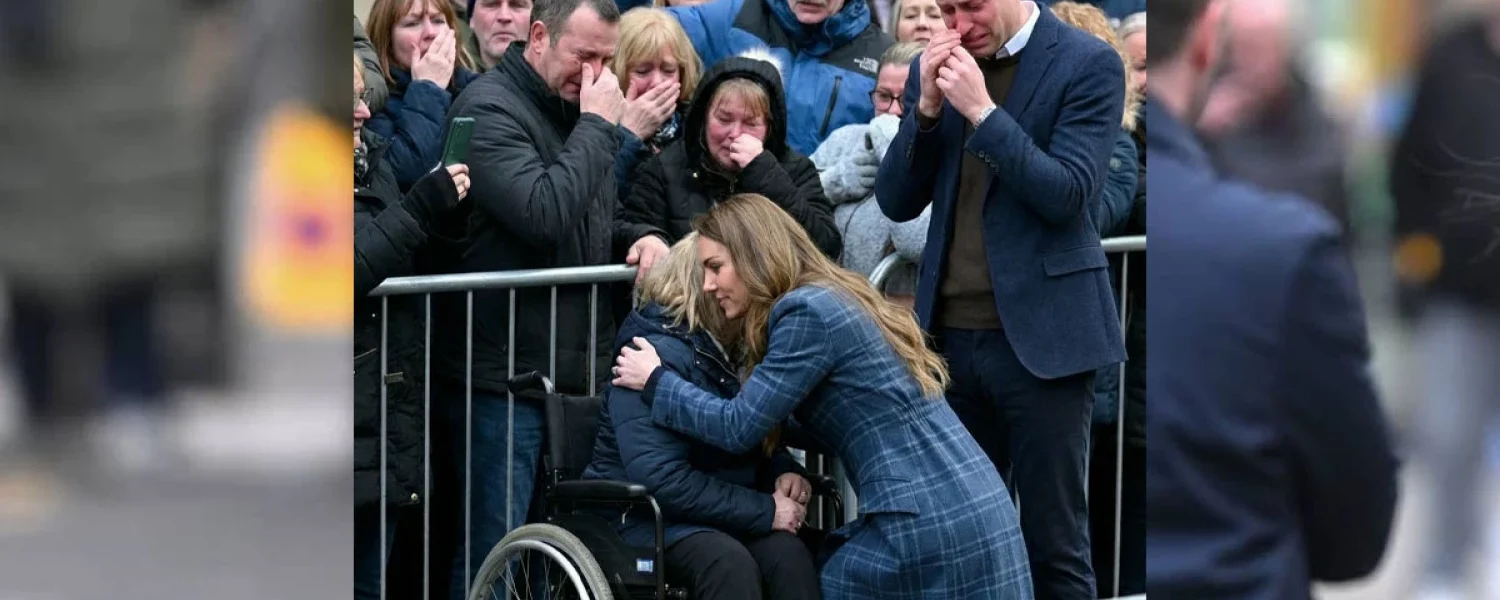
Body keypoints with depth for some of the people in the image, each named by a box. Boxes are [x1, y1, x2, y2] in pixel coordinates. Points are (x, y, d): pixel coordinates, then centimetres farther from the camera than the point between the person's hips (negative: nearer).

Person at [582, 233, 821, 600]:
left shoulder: (738, 352, 13)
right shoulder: (659, 354, -14)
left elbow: (761, 446, 27)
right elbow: (661, 480, -24)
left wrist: (785, 473, 1)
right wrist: (765, 511, -22)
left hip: (723, 519, 7)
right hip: (642, 517, -7)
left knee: (789, 555, -27)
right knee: (729, 563, -37)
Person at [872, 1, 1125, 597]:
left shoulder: (1087, 65, -6)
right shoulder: (938, 67, 9)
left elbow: (1069, 194, -15)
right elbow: (896, 203, 6)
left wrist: (980, 109, -19)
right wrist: (928, 107, -8)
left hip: (1041, 337, -5)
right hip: (953, 335, 5)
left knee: (1053, 544, -1)